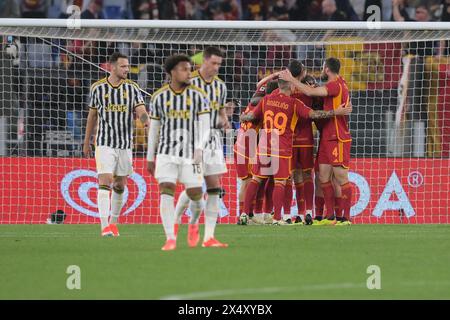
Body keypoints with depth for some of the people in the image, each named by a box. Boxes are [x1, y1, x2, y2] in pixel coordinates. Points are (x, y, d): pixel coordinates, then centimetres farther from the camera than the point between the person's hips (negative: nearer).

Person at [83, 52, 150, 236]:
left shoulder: (132, 88, 1)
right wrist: (86, 142, 16)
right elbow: (92, 115, 11)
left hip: (125, 144, 2)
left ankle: (113, 223, 27)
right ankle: (105, 226, -19)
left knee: (120, 186, 10)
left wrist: (148, 122, -33)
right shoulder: (98, 88, -1)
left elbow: (141, 112, -9)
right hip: (104, 143, -2)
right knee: (105, 183, -14)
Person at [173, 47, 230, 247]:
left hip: (213, 139, 6)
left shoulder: (220, 86, 10)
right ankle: (175, 219, 18)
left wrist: (224, 122, 0)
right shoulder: (189, 83, -7)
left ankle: (209, 235, -1)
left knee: (214, 188, -2)